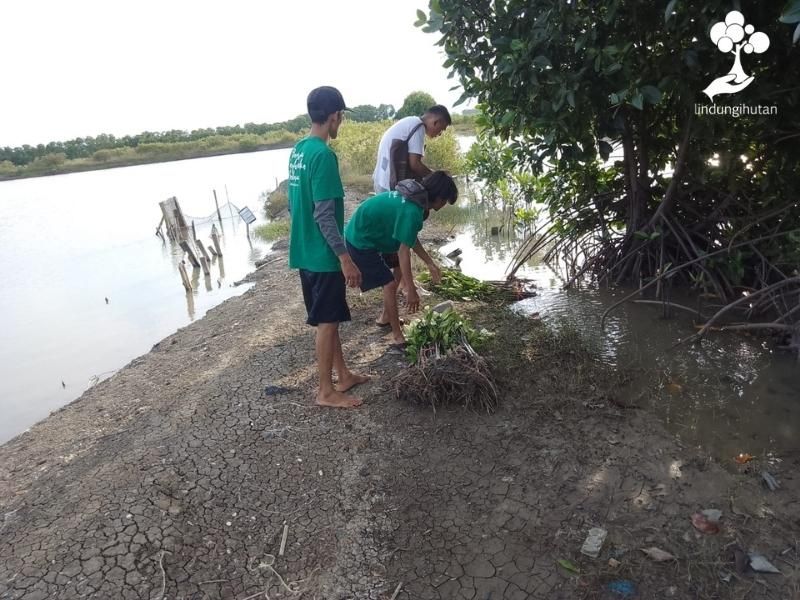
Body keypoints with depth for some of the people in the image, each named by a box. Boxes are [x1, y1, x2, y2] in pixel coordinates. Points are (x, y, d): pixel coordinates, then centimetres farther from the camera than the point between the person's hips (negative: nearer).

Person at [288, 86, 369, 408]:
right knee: (327, 322, 1)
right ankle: (326, 391, 14)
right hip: (322, 254, -9)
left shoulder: (298, 150, 10)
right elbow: (324, 214, -23)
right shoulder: (323, 155, -19)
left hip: (305, 251, 9)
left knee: (329, 318, 17)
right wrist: (345, 257, -19)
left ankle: (343, 375, 31)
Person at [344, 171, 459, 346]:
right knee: (390, 284, -10)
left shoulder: (414, 197, 2)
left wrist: (429, 262, 14)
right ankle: (398, 336, 0)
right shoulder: (412, 211, -28)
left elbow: (410, 238, 11)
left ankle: (387, 317, 36)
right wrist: (411, 291, -25)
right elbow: (403, 251, -28)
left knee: (394, 274, 21)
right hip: (361, 241, -10)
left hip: (365, 234, 10)